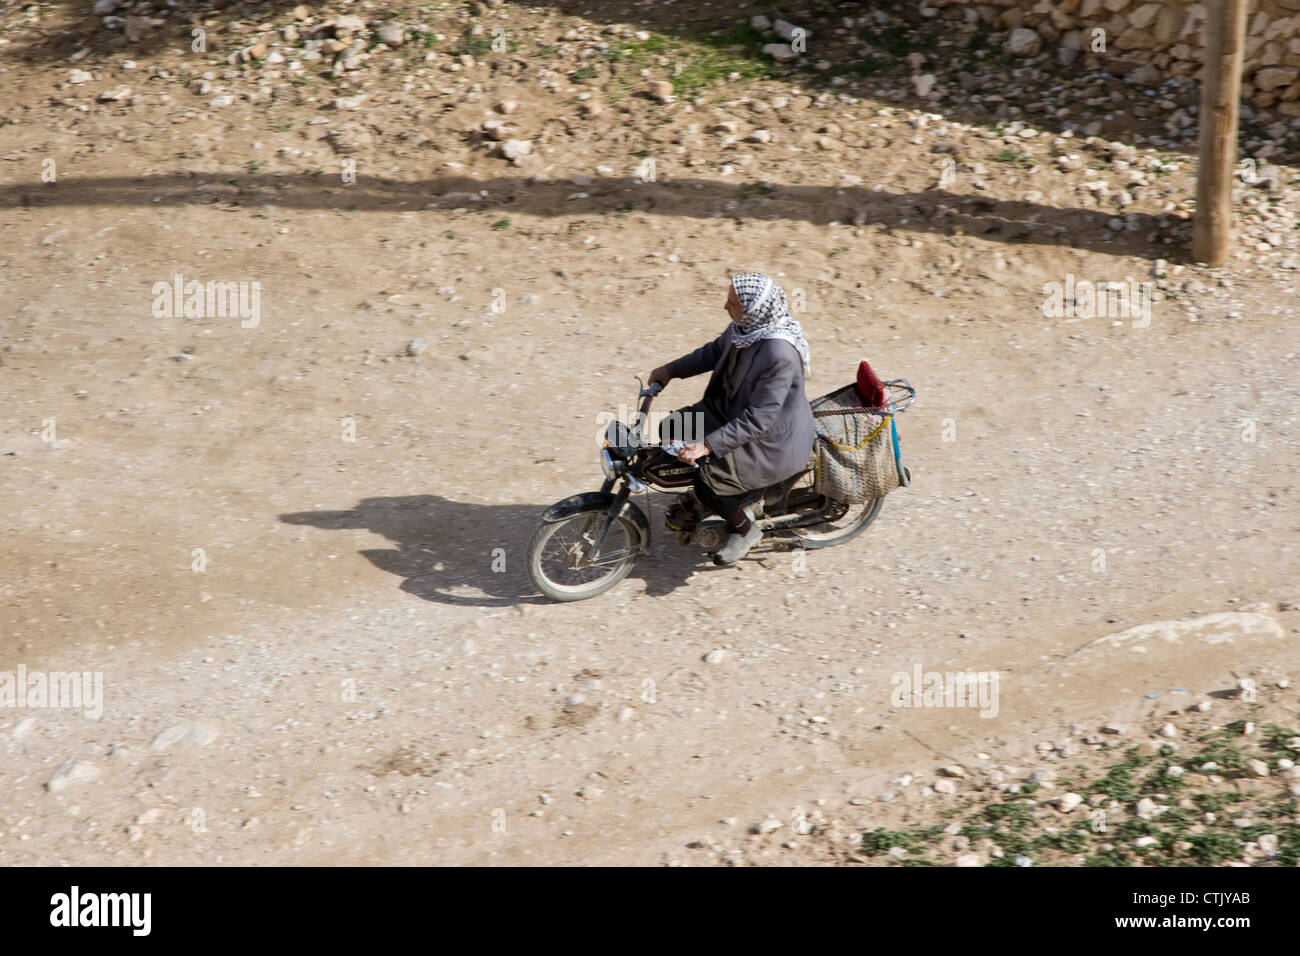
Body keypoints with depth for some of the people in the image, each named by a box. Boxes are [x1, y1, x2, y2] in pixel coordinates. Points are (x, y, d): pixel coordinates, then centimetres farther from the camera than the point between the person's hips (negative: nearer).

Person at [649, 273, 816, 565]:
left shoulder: (780, 355, -35)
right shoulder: (747, 325, -8)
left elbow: (758, 421, -33)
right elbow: (715, 351, 15)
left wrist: (708, 445, -34)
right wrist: (671, 370, 13)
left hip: (771, 439, -9)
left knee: (708, 483, -21)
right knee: (671, 430, 7)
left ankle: (744, 528, 11)